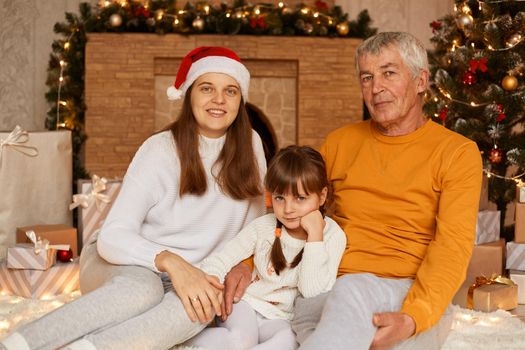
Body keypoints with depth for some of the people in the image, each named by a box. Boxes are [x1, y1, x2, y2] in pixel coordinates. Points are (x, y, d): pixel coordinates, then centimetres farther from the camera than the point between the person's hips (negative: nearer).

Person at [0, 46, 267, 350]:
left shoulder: (250, 146, -3)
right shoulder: (162, 150, -15)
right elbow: (113, 236, -24)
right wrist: (170, 261, -40)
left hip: (188, 277, 3)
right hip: (124, 266, -3)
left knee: (207, 304, -35)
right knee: (141, 289, -40)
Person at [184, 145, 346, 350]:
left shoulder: (332, 235, -8)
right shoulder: (263, 227, -3)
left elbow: (313, 292, -17)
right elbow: (220, 260, -2)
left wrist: (315, 235, -22)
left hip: (283, 319, 0)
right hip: (247, 303, 0)